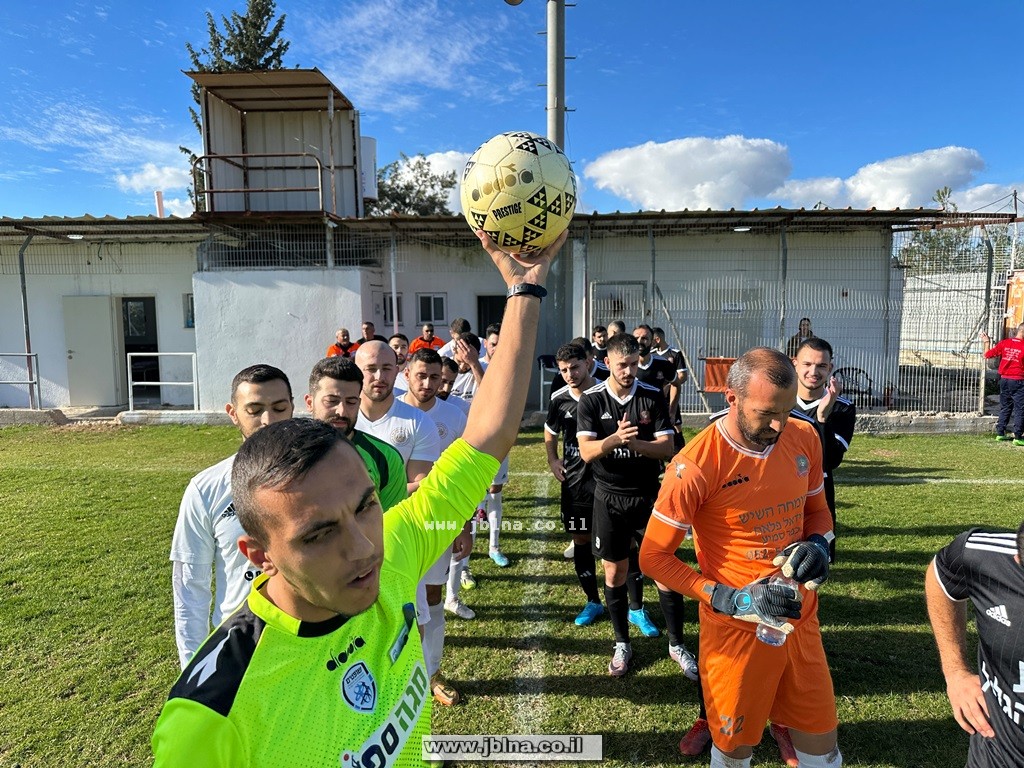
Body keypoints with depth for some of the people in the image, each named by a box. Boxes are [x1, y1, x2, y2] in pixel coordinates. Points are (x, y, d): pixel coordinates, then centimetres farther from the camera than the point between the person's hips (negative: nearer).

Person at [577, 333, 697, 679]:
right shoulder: (591, 400, -6)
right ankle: (622, 644, 28)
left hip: (648, 495, 0)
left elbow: (667, 448, -8)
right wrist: (614, 439, -34)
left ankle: (676, 644, 23)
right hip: (609, 498, 0)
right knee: (615, 572, 9)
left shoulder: (653, 397, -4)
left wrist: (633, 443, -25)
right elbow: (586, 451, -15)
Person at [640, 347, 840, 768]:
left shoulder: (805, 439, -5)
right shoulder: (696, 466, -23)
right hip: (737, 628, -4)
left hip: (801, 620, 5)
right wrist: (732, 600, -22)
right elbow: (653, 557, -15)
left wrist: (816, 545, -9)